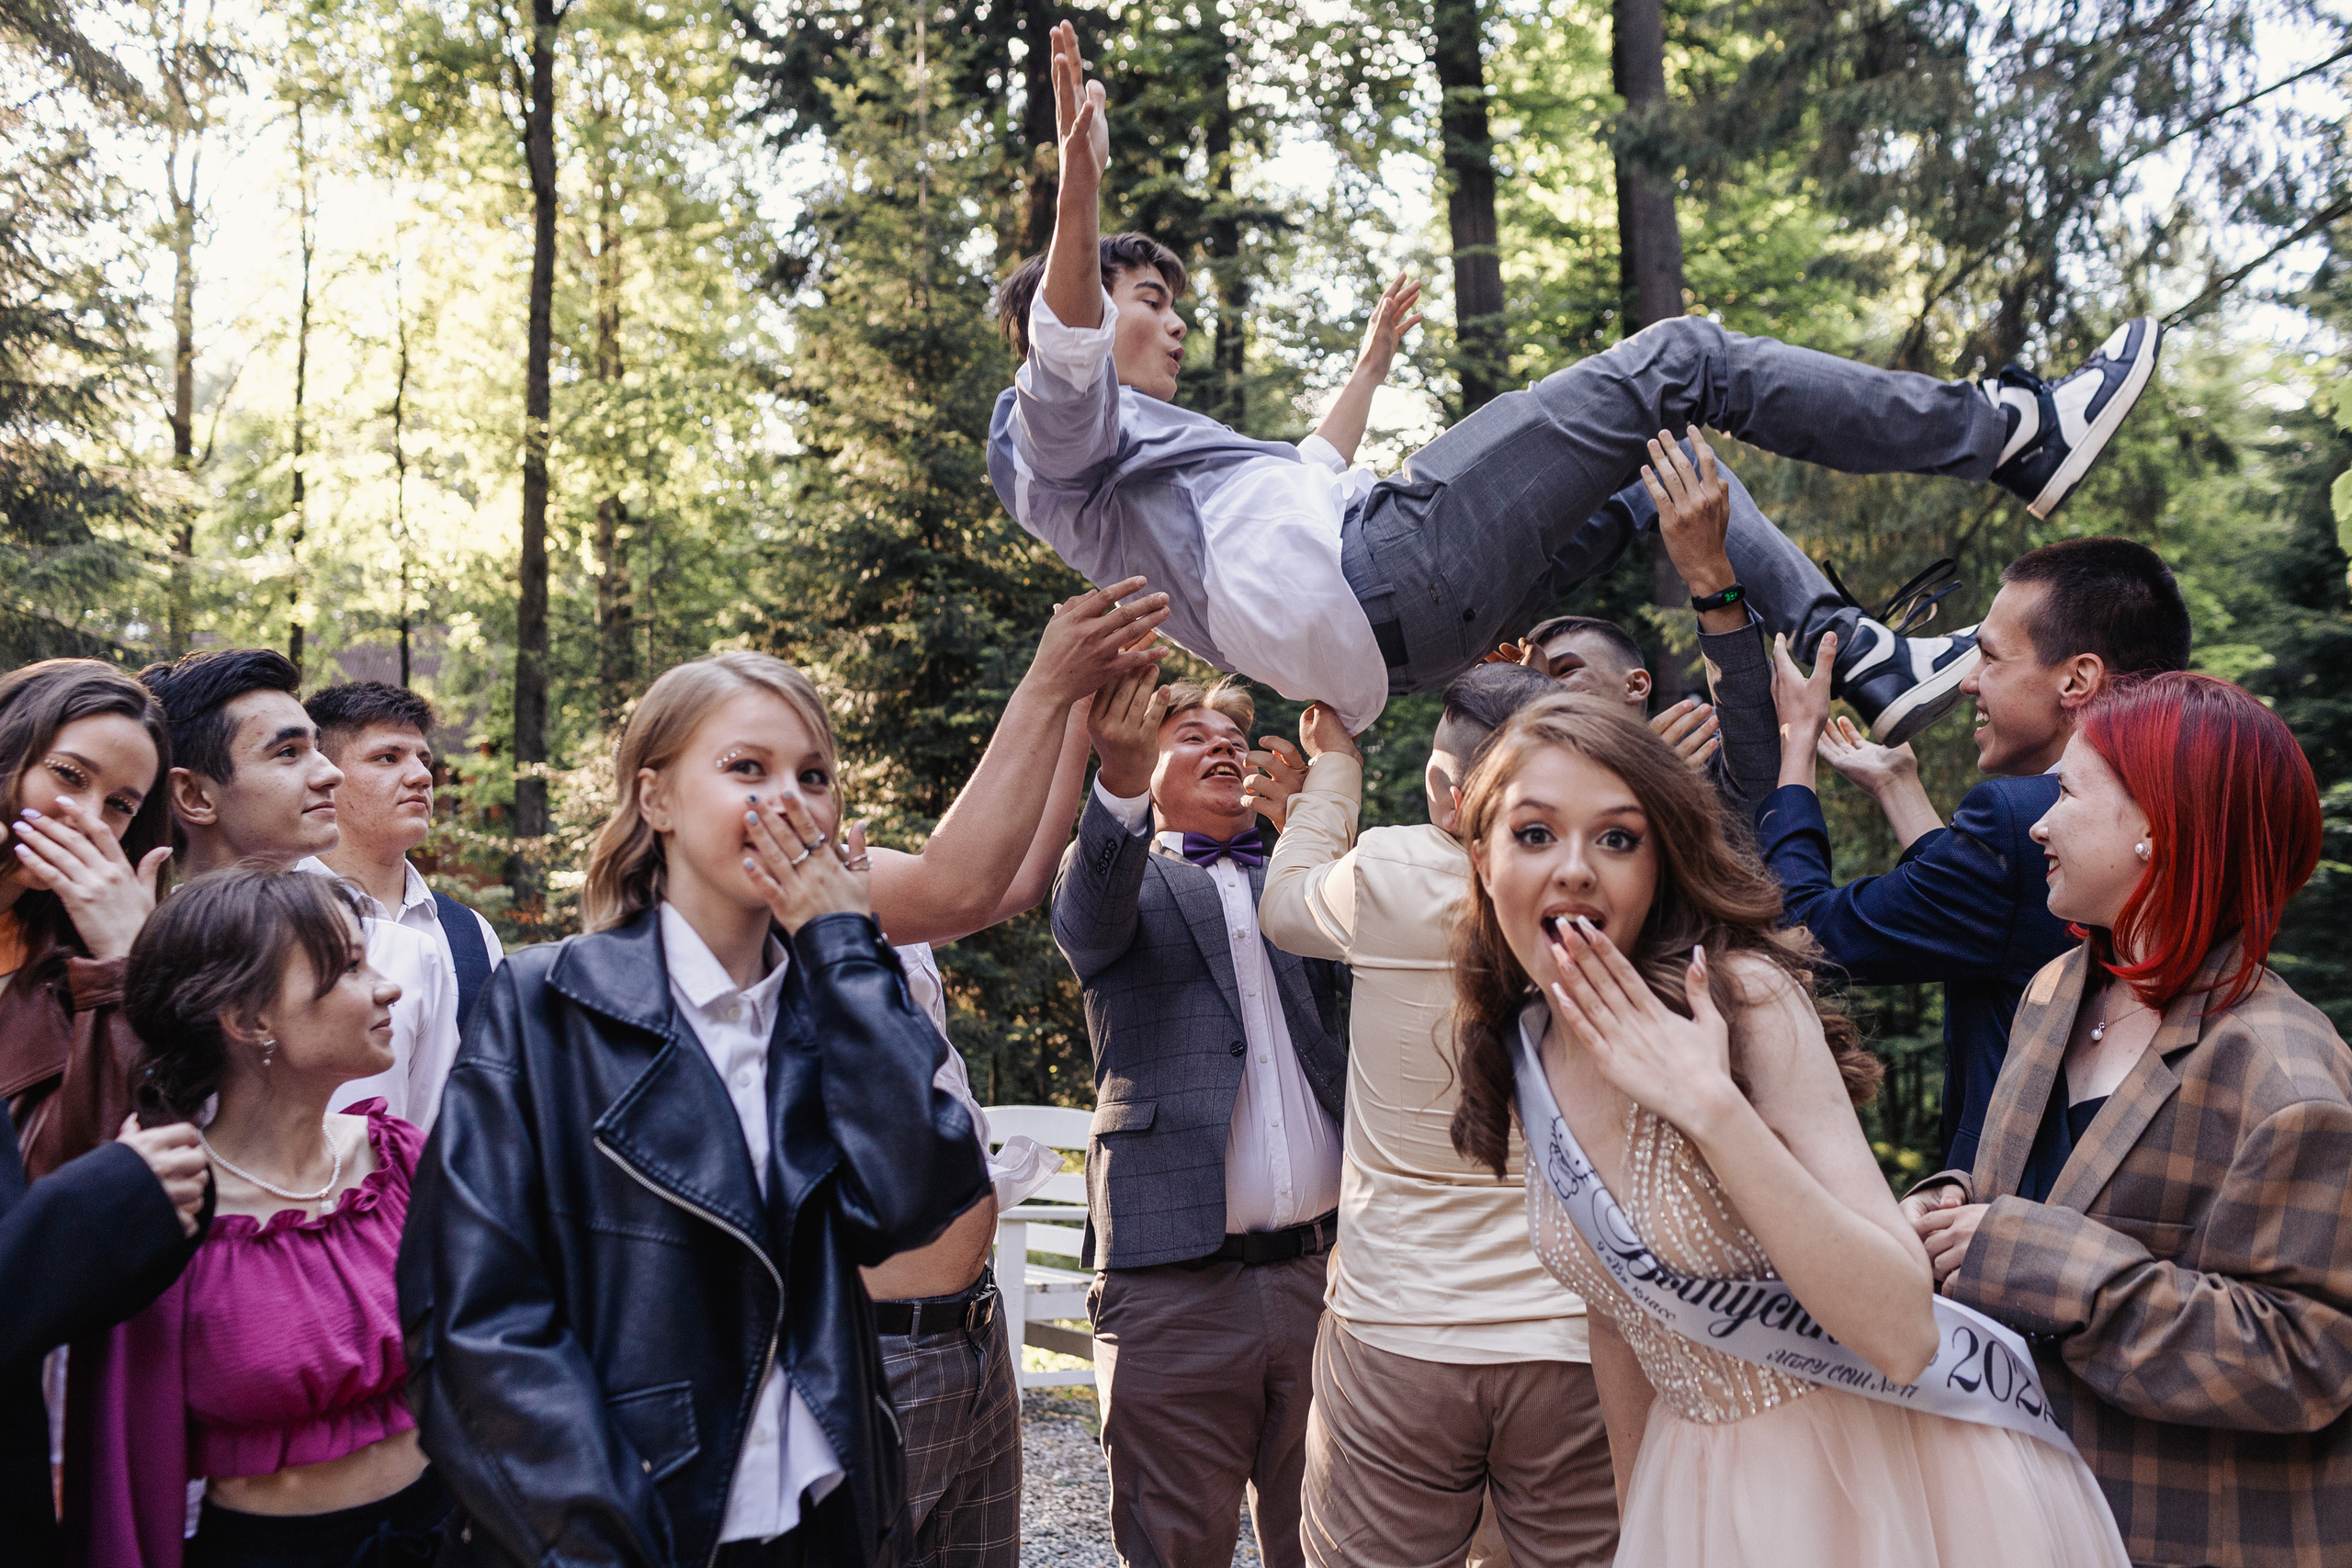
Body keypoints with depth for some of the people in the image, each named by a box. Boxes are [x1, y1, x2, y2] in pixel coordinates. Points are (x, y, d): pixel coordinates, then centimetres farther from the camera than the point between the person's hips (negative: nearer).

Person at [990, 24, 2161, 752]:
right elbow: (1058, 345, -21)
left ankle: (1860, 661, 10)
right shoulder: (1061, 427, 5)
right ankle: (2013, 434, -1)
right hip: (1383, 573, -11)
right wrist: (1079, 192, -38)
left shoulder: (1147, 440, 32)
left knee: (1663, 477, 21)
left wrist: (1370, 362, 56)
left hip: (1392, 634, 11)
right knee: (1678, 360, -6)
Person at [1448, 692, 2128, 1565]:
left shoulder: (1746, 997, -23)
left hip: (1877, 1476, -4)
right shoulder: (1528, 1047, -5)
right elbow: (1613, 1310, 7)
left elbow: (1901, 1335, -28)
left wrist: (1713, 1107, -36)